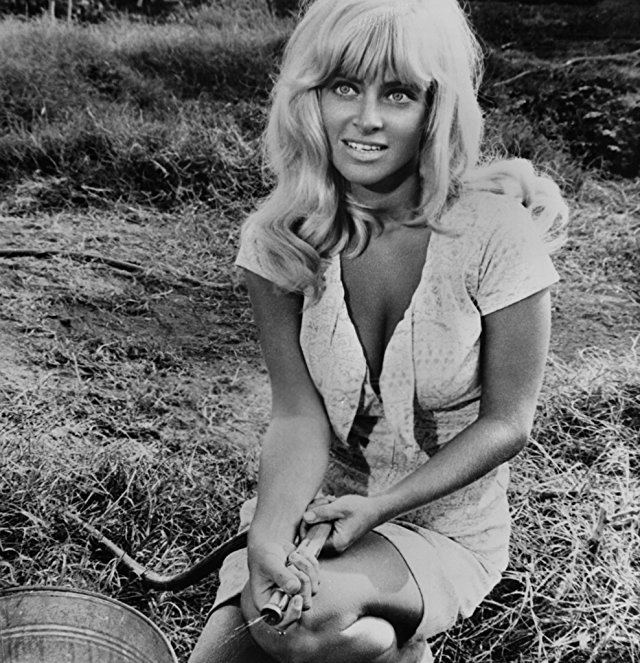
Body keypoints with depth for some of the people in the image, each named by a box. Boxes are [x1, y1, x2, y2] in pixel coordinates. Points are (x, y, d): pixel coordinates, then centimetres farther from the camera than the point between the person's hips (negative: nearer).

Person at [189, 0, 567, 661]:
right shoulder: (277, 237, -11)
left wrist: (378, 506, -19)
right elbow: (298, 414, -12)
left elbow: (505, 423, -11)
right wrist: (269, 533, -29)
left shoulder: (495, 233, -19)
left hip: (446, 526, -2)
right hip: (315, 502, 3)